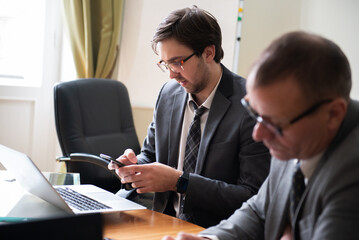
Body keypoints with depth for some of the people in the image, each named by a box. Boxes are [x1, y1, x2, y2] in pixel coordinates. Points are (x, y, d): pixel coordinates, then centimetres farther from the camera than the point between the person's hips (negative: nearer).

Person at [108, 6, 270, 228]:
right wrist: (137, 165, -6)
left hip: (216, 232, -6)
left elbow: (255, 198, -17)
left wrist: (179, 182, -22)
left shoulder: (251, 107, -14)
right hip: (165, 225, 6)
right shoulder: (168, 93, 6)